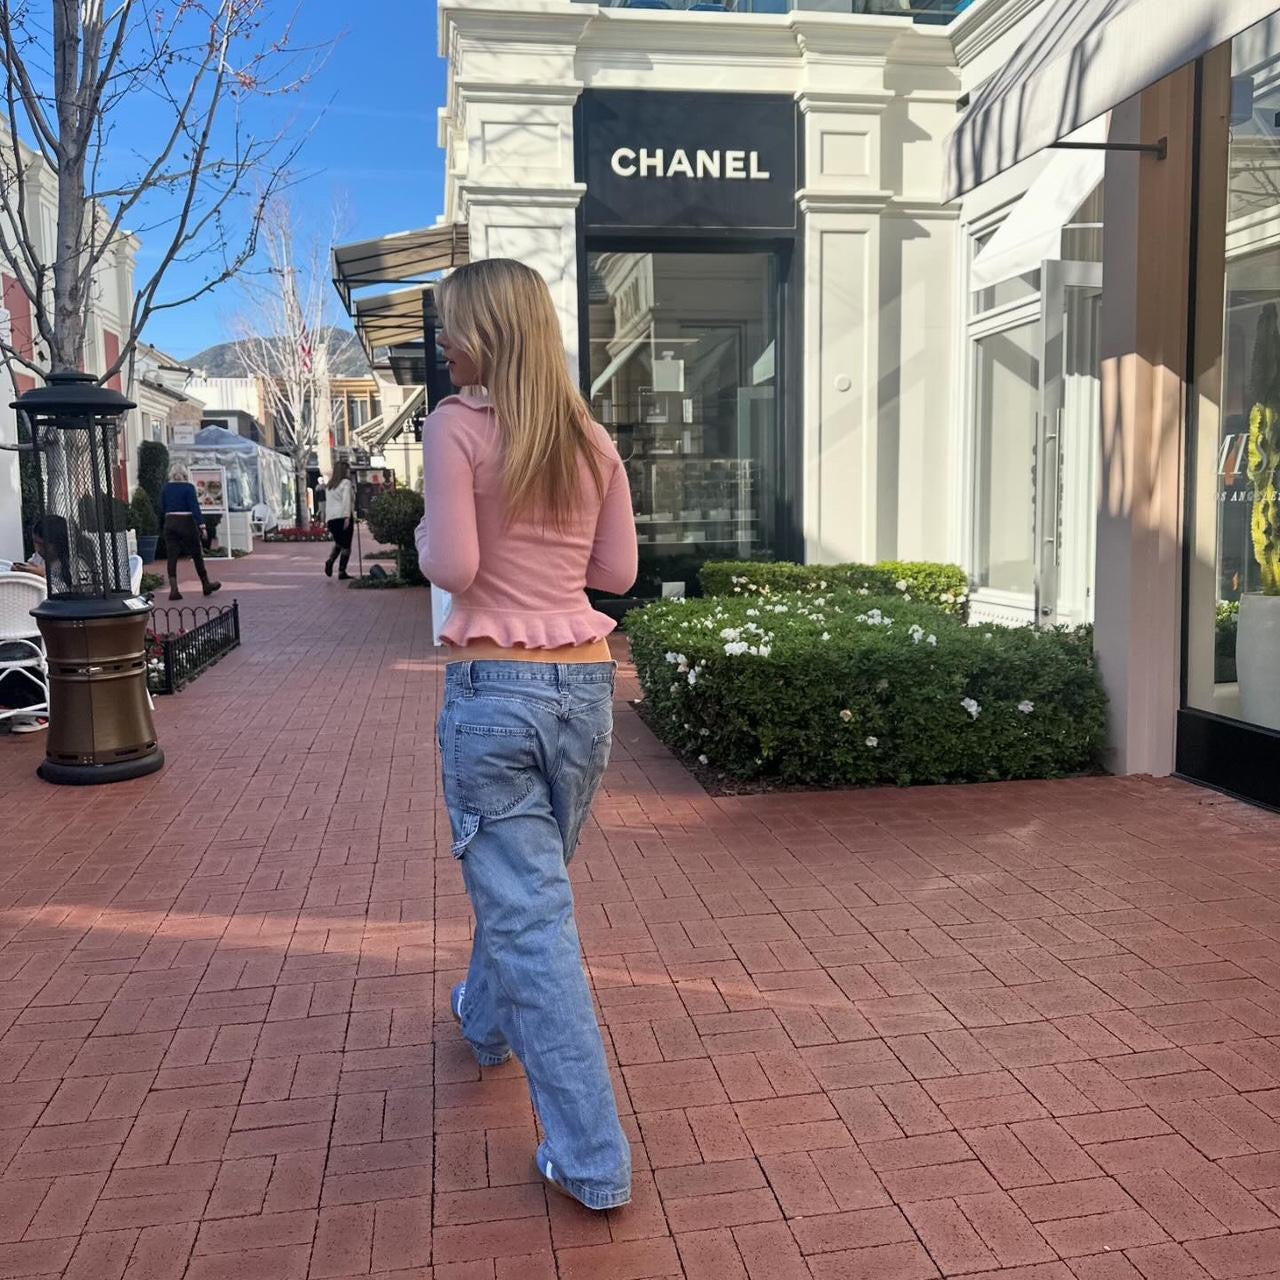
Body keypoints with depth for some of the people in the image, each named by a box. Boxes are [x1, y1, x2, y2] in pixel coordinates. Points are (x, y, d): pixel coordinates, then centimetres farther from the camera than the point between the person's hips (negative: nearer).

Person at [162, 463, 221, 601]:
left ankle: (173, 590, -7)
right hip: (186, 523, -4)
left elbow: (163, 508, 11)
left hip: (169, 523, 4)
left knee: (172, 557, 1)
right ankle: (206, 585, 20)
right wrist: (201, 525, -15)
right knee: (197, 555, 9)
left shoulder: (165, 489, 7)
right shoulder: (188, 487, -7)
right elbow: (195, 507, -13)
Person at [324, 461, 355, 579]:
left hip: (331, 518, 6)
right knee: (346, 546, 1)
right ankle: (342, 571, -3)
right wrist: (347, 517, -18)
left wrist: (327, 519, 15)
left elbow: (327, 503, 16)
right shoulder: (346, 483, -1)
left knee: (338, 543, 20)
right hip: (343, 516, -6)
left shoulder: (329, 486, 18)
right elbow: (346, 500, -13)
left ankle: (330, 561, -4)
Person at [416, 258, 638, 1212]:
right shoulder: (594, 441, 6)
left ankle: (594, 1159, 6)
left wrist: (424, 535, 6)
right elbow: (618, 571, 8)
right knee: (533, 876, 26)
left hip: (494, 686, -6)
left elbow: (453, 568, -14)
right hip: (586, 682, 6)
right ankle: (487, 1020, 53)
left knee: (529, 915, 1)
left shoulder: (456, 428, -9)